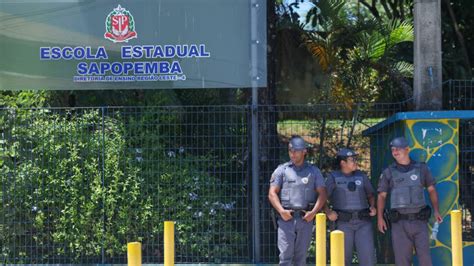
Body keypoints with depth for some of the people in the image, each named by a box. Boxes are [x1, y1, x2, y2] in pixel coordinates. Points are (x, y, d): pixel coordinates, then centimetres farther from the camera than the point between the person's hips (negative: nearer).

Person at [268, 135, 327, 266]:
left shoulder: (313, 171, 11)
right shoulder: (282, 170, 8)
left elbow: (322, 194, 7)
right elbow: (272, 193, 3)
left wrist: (313, 212, -7)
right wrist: (281, 211, -12)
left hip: (305, 218, 1)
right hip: (286, 218, -1)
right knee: (285, 255, -7)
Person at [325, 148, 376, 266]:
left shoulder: (361, 176, 13)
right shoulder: (333, 177, 4)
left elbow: (370, 194, 24)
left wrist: (372, 206, 5)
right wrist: (328, 212, -15)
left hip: (363, 222, 2)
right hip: (343, 223, -2)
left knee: (368, 254, -6)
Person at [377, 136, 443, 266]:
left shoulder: (421, 168, 4)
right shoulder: (388, 172, 3)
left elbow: (431, 190, 10)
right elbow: (381, 196, 6)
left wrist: (436, 211, -3)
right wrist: (379, 218, -6)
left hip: (419, 221, 0)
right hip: (400, 223, 0)